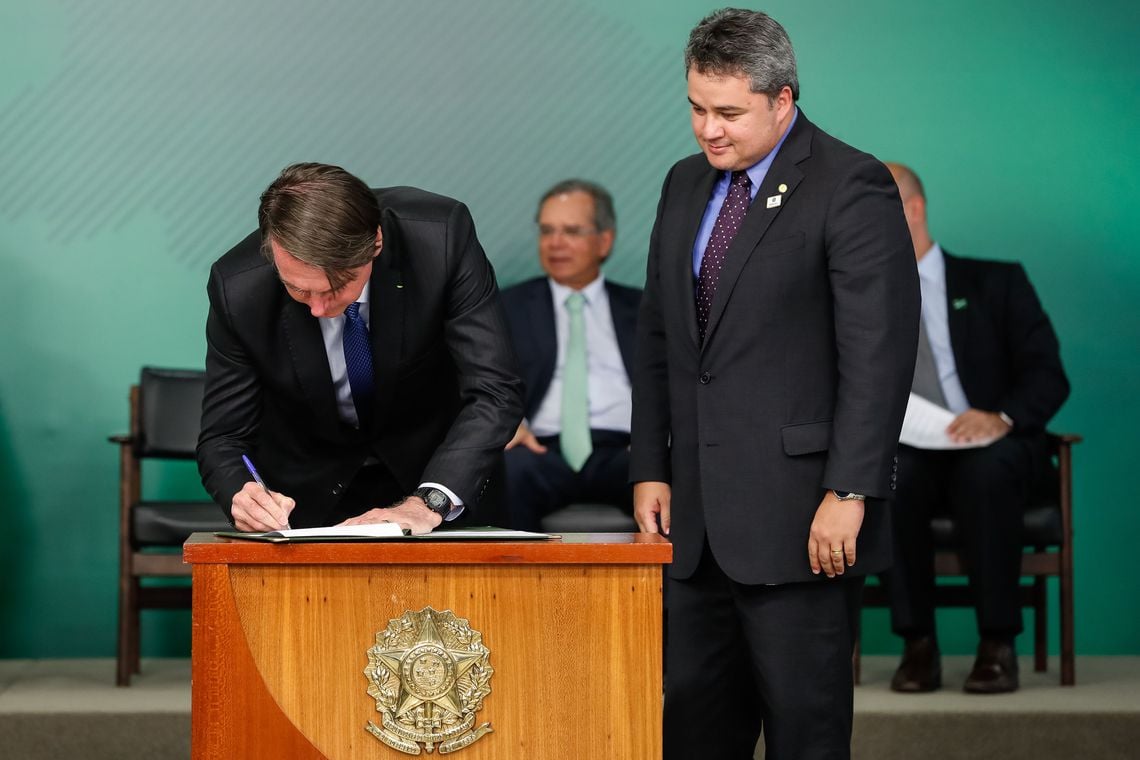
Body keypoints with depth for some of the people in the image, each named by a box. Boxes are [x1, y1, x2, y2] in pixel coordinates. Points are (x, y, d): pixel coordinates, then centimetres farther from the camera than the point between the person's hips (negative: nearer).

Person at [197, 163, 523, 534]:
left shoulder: (443, 237, -26)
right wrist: (242, 496, -36)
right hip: (306, 494, 1)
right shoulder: (238, 289, -24)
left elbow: (495, 392, -25)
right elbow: (222, 437, -13)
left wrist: (428, 503, -39)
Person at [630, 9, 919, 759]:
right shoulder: (686, 185, 15)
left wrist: (848, 494, -18)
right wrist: (651, 470, 12)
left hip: (800, 517, -7)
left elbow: (880, 352, -14)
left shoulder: (852, 187, -8)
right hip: (702, 513, 7)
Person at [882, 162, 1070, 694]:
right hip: (905, 454, 2)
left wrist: (1001, 416, -22)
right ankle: (918, 644, -26)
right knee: (886, 474, -35)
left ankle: (997, 645, -27)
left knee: (985, 473, -38)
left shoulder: (995, 284, 10)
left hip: (990, 450, -2)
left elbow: (1047, 376, -1)